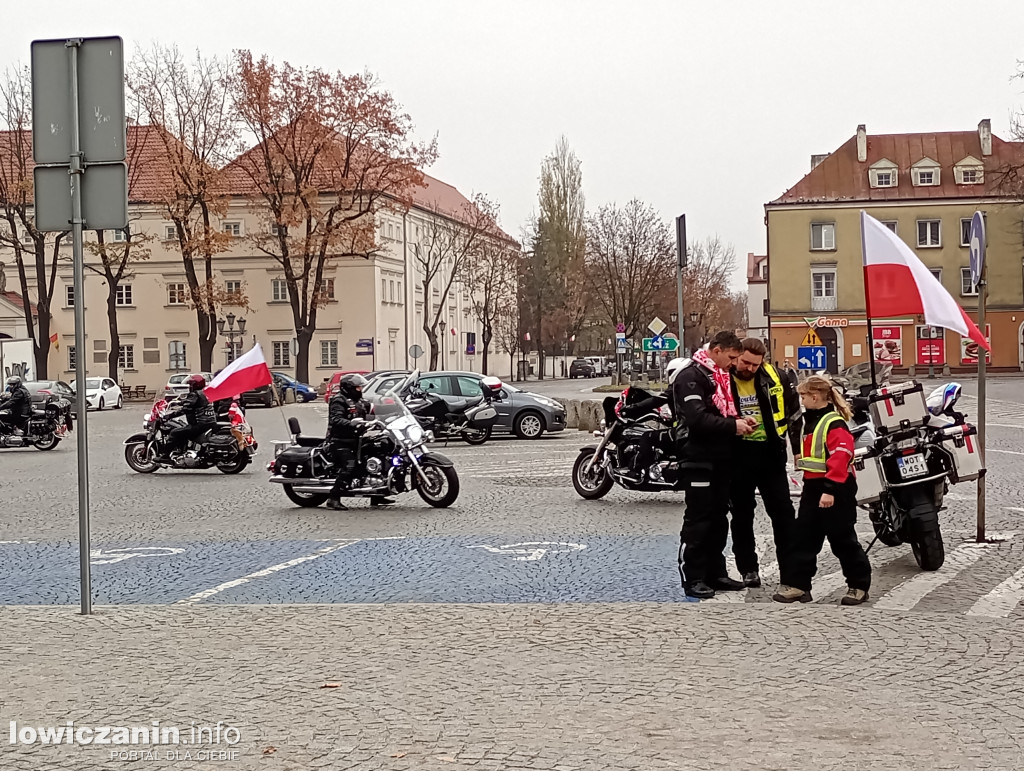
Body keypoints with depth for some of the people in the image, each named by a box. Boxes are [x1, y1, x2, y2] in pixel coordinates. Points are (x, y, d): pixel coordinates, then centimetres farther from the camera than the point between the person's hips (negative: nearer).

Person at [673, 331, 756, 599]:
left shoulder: (720, 377, 17)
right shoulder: (690, 377, -13)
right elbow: (697, 418, -23)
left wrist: (740, 421, 5)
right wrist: (732, 425, -20)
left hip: (722, 457, 9)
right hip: (700, 458, -9)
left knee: (718, 518, 13)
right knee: (697, 520, -5)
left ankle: (715, 573, 21)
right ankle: (692, 578, 0)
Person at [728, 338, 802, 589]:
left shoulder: (775, 378, -2)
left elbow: (794, 411, 9)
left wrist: (798, 448, 9)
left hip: (770, 452, 1)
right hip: (738, 453, -1)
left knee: (783, 512, 3)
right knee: (742, 514, 7)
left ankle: (790, 570, 10)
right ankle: (748, 569, 17)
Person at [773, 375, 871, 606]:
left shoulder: (834, 424, -16)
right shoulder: (811, 422, 14)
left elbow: (840, 458, -24)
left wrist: (830, 489, -28)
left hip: (835, 491, -9)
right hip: (813, 488, 9)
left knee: (843, 539, 1)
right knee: (803, 537, 6)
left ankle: (859, 585, 14)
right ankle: (798, 585, 10)